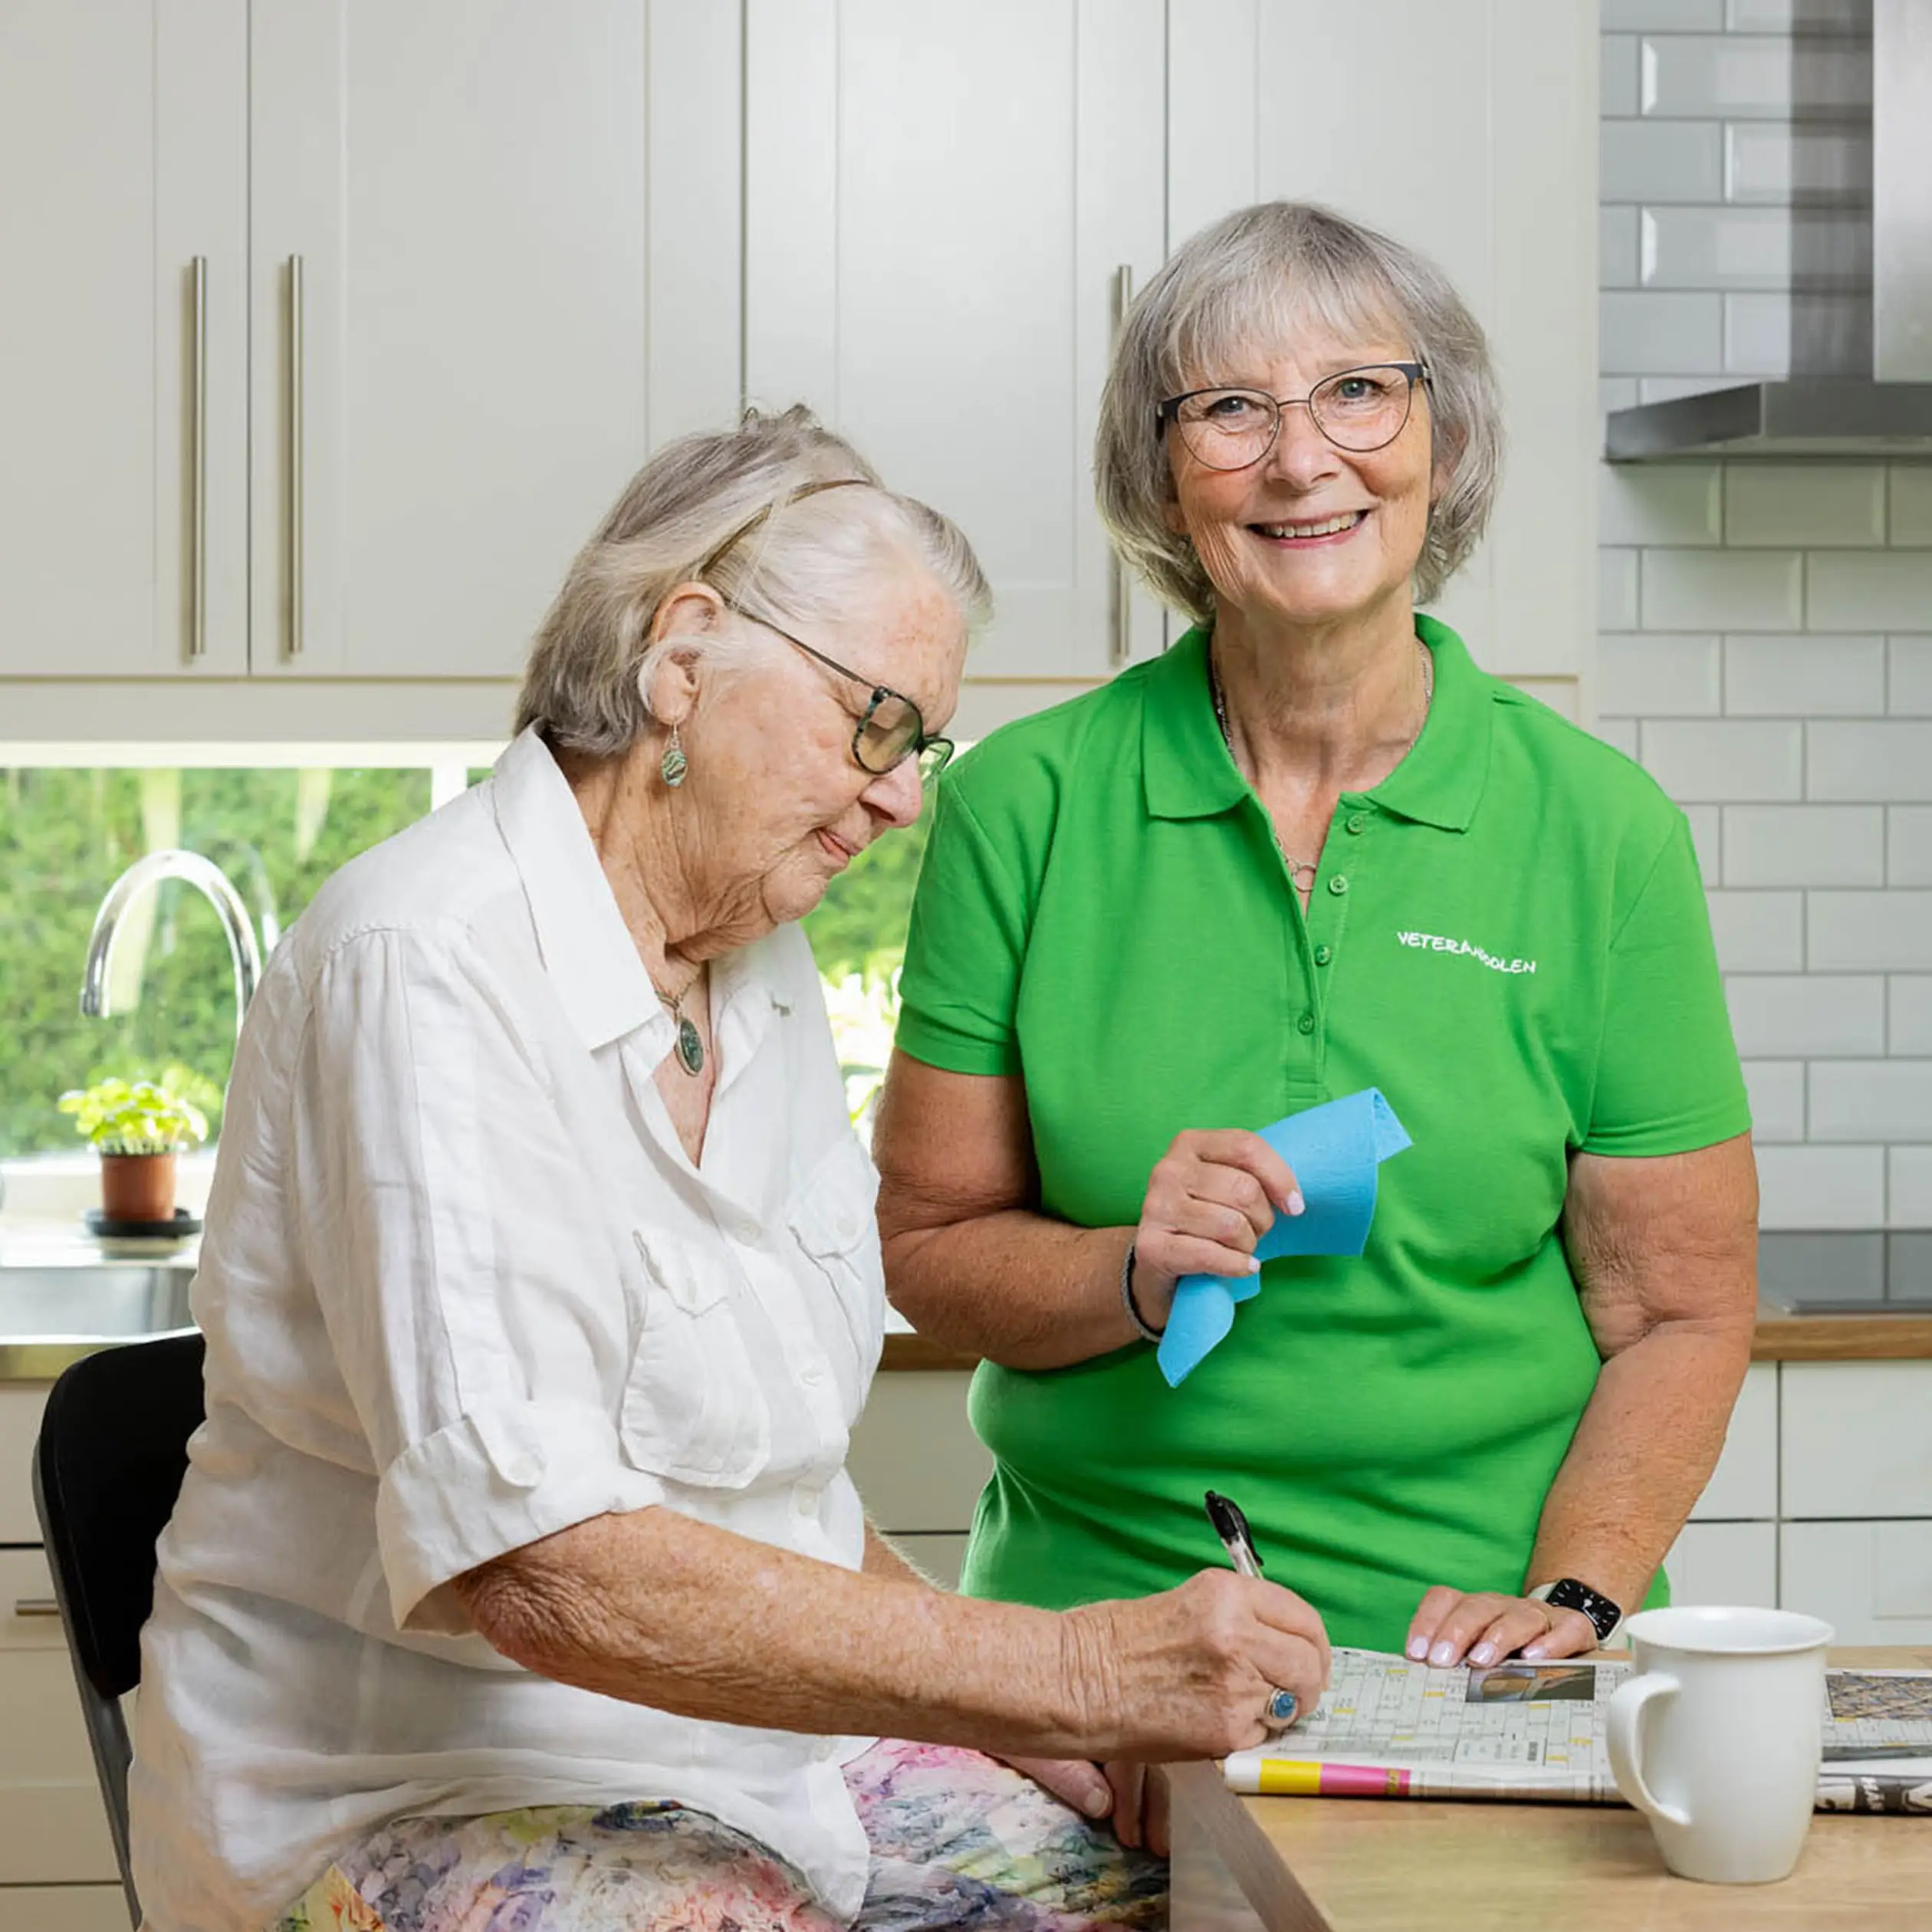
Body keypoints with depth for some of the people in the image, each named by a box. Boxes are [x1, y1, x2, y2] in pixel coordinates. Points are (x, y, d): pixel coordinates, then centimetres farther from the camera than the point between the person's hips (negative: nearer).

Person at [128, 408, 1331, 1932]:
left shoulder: (762, 968, 11)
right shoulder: (429, 967, -18)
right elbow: (534, 1565, -28)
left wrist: (987, 1688, 1)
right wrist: (1075, 1673, -29)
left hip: (762, 1740, 8)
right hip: (426, 1799, -8)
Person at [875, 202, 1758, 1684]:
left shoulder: (1599, 827, 1)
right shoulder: (1027, 805, 2)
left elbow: (1680, 1311, 3)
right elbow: (930, 1247, 7)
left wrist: (1570, 1596, -10)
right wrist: (1137, 1275, -11)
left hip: (1470, 1627, 0)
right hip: (1098, 1610, 1)